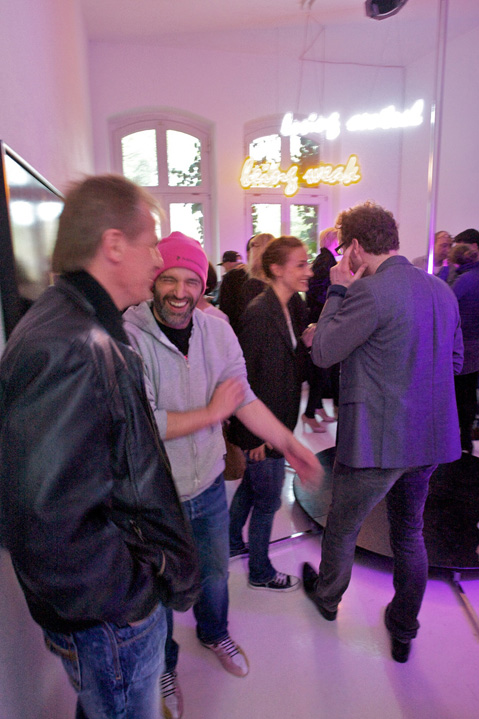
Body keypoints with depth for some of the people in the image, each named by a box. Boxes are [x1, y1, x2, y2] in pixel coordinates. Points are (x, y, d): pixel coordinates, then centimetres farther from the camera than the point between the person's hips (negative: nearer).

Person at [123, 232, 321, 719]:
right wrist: (212, 412, -21)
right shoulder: (127, 338, -23)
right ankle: (163, 666, 52)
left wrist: (288, 442, -8)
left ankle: (214, 634, 60)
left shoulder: (217, 332, -7)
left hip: (208, 486, 4)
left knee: (215, 571, 27)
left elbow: (243, 397, -2)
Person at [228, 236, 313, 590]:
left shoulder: (287, 312, 7)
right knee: (268, 501, 9)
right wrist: (254, 436, -19)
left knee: (251, 487, 26)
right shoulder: (259, 313, -23)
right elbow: (245, 378, -22)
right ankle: (260, 572, 33)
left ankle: (233, 542, 49)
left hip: (276, 425, 9)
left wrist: (307, 346, -1)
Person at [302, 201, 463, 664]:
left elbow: (323, 353, -14)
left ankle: (326, 597, 45)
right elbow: (455, 361, 14)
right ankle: (403, 631, 42)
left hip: (376, 440, -7)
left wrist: (337, 291, -6)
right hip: (430, 437, 7)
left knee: (341, 530, 19)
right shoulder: (441, 289, 5)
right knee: (410, 535, 24)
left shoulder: (369, 291, -21)